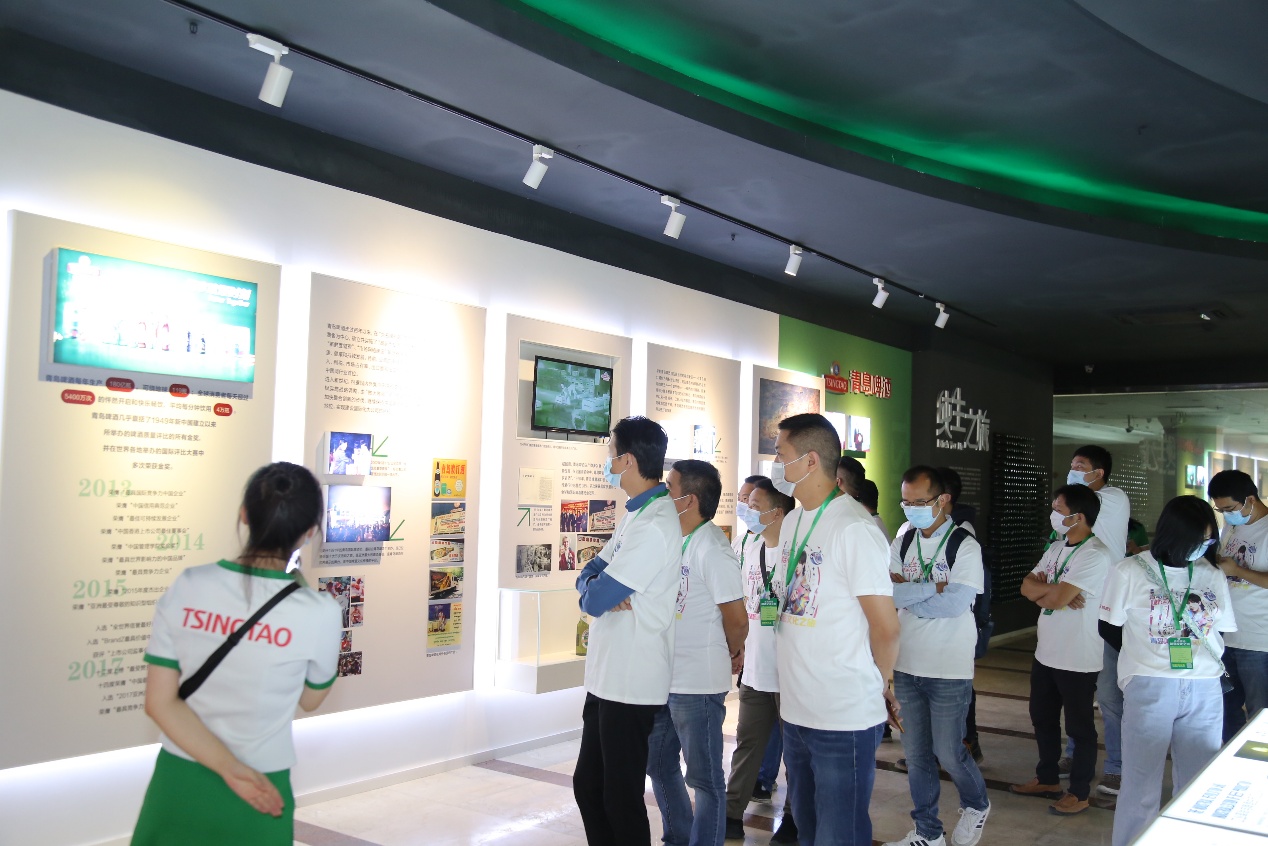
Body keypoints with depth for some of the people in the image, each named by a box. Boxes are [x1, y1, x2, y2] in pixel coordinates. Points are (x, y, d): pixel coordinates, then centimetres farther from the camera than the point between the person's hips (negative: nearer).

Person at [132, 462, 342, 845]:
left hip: (178, 783, 2)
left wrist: (230, 768, -11)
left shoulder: (186, 587, -10)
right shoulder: (320, 614, -16)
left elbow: (160, 703, -9)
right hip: (258, 799, -2)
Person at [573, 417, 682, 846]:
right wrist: (600, 588, -11)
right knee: (588, 785, 18)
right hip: (606, 677, 9)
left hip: (630, 685, -9)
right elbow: (589, 577, 11)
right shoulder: (636, 515, 12)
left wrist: (596, 592, 0)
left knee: (621, 797, 4)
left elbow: (595, 599, -22)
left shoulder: (654, 525, -21)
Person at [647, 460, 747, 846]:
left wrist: (732, 654, 2)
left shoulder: (712, 549, -19)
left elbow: (737, 620, -15)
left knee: (705, 778, 6)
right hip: (664, 679, 9)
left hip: (698, 685, -9)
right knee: (659, 764, 22)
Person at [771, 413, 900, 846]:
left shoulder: (853, 528, -17)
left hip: (845, 719, -8)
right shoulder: (792, 521, 10)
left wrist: (880, 686, 2)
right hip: (795, 712, 8)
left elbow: (886, 628, -14)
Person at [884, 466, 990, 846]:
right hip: (906, 667, 5)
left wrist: (907, 594, -13)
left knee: (947, 752, 6)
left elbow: (956, 603, -21)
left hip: (949, 671, -5)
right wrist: (932, 589, -17)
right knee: (916, 754, 12)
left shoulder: (965, 546, -10)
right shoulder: (901, 543, 5)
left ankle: (977, 805, 36)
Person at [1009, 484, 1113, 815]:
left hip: (1078, 660, -9)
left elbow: (1056, 598, -25)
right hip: (1045, 653, 9)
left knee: (1079, 727, 7)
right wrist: (1054, 590, -16)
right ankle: (1047, 778, 36)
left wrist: (1041, 590, -5)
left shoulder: (1095, 555, -20)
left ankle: (1079, 793, 21)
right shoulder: (1056, 549, 9)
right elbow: (1027, 587, 1)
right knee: (1042, 718, 20)